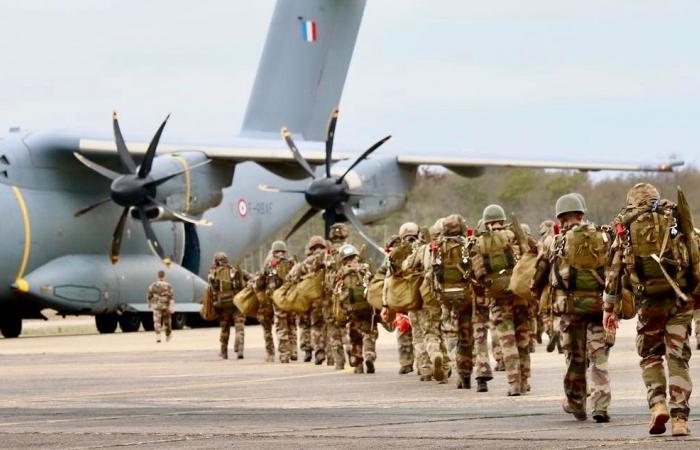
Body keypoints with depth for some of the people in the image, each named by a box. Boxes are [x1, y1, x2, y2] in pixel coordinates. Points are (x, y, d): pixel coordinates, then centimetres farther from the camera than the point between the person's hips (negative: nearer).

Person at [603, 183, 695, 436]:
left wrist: (609, 307, 14)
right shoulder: (675, 218, 9)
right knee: (678, 358, 4)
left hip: (648, 300, 0)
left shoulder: (626, 226, 10)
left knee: (650, 356, 15)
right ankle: (679, 417, -3)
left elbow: (614, 269, 9)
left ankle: (657, 403, -6)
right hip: (679, 297, 0)